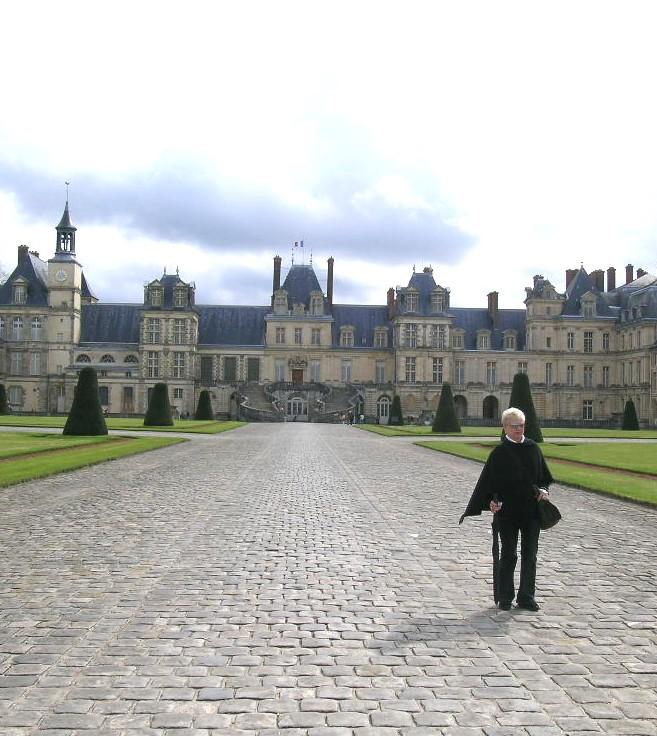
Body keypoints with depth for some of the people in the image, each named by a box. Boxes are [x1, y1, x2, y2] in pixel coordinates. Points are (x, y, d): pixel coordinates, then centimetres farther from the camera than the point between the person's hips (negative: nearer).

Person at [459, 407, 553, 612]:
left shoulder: (533, 448, 6)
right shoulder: (499, 453, -5)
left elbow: (544, 476, 15)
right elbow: (486, 480, -6)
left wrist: (543, 490, -2)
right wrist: (491, 501, -17)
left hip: (531, 510, 4)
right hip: (507, 512, -4)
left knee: (530, 555, 6)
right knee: (509, 555, 2)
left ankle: (526, 598, 16)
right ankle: (505, 598, 14)